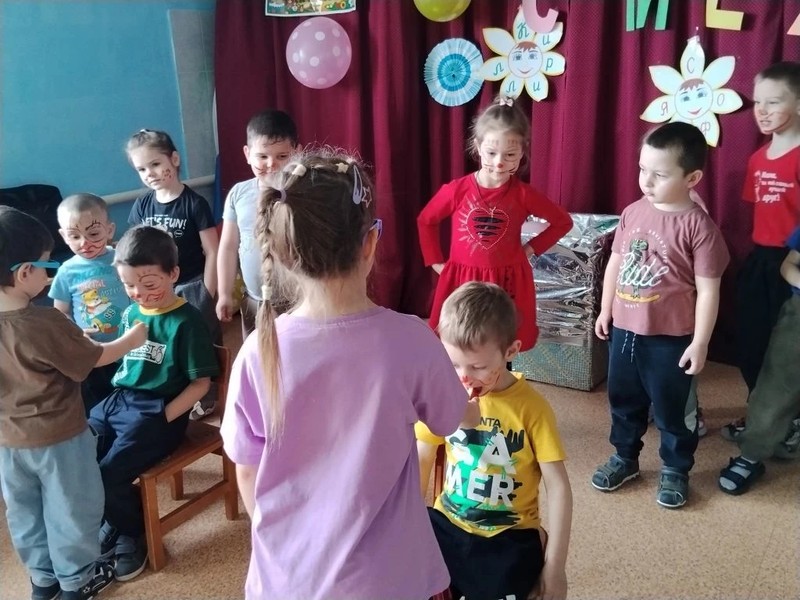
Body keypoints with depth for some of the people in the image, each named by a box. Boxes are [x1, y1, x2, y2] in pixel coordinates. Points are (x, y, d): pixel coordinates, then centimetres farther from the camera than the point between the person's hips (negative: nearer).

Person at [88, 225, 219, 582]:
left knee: (109, 475, -20)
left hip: (158, 411, -7)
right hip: (118, 400, 7)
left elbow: (200, 382, -12)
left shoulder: (186, 321, -12)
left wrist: (162, 419, -17)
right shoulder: (130, 313, 9)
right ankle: (114, 520, 17)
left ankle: (134, 533, 11)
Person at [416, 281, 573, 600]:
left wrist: (554, 565, -10)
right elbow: (420, 461, 3)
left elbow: (558, 485, -9)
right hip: (448, 523, 3)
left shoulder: (531, 407, -13)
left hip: (509, 536, -2)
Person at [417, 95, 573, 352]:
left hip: (507, 283, 0)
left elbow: (562, 221, 7)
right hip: (462, 281, 0)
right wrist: (436, 262, 5)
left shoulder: (523, 194, -7)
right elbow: (426, 221, 8)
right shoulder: (457, 190, -8)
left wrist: (531, 249, 1)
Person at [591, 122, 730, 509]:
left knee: (672, 409, 12)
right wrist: (605, 310, 14)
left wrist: (699, 342, -12)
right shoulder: (633, 213, 0)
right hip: (624, 329, 5)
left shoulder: (698, 225, -16)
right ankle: (624, 457, 40)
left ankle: (675, 470, 33)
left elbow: (708, 289, -13)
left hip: (670, 338, -5)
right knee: (623, 400, 20)